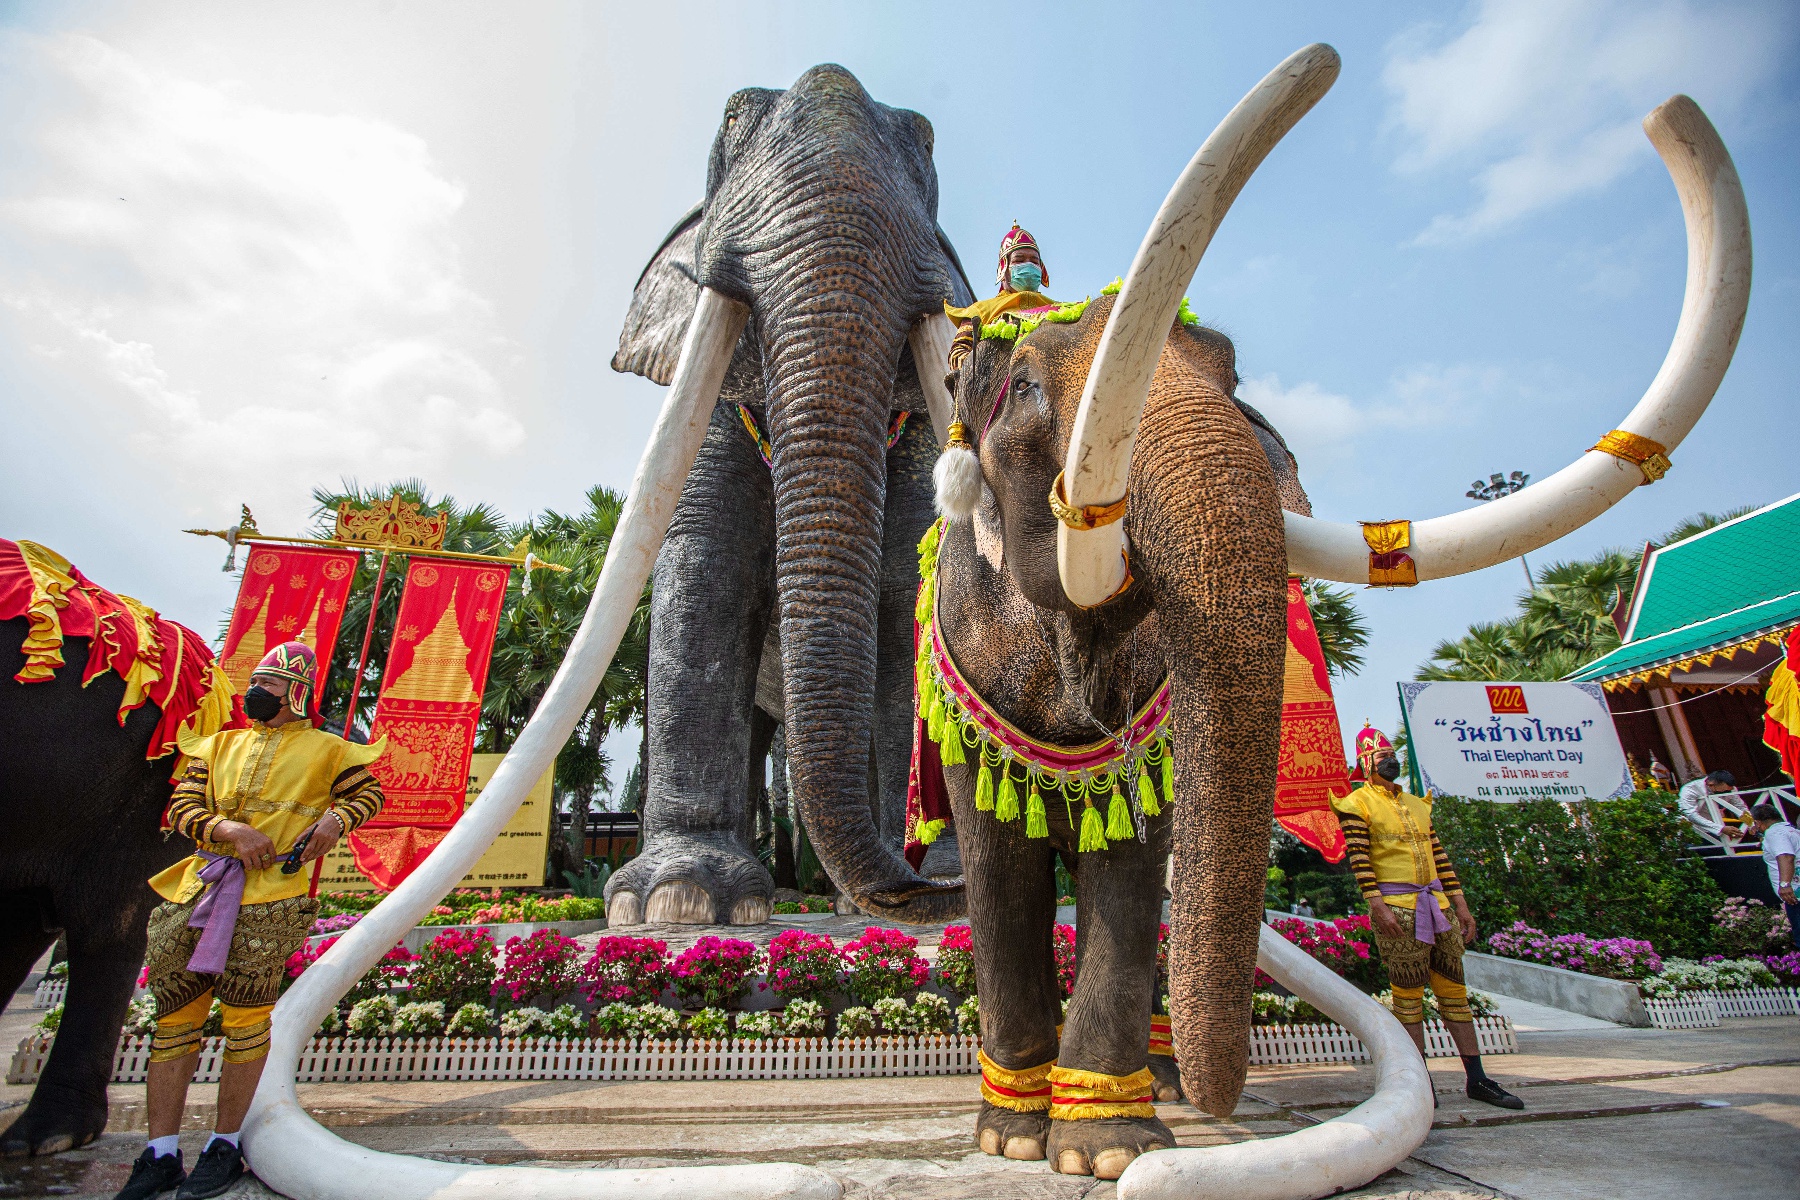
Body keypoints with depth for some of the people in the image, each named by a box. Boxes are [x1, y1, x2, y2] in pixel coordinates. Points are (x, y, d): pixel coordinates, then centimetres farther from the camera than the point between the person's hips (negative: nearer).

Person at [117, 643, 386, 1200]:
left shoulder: (326, 750, 8)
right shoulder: (219, 746, 18)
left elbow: (369, 792, 15)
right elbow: (181, 807, 11)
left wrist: (335, 820, -5)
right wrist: (229, 829, -9)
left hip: (270, 897, -4)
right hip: (198, 891, 4)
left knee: (246, 1018, 0)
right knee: (175, 1017, 7)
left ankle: (224, 1145, 15)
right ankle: (161, 1155, 19)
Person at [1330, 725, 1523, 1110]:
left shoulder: (1416, 804, 19)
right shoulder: (1357, 805, -4)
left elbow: (1438, 855, 18)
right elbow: (1359, 859, -12)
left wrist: (1460, 903, 12)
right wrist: (1377, 905, -20)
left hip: (1437, 905, 7)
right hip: (1397, 910, -6)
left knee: (1454, 990, 9)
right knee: (1408, 996, 0)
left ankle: (1477, 1079, 18)